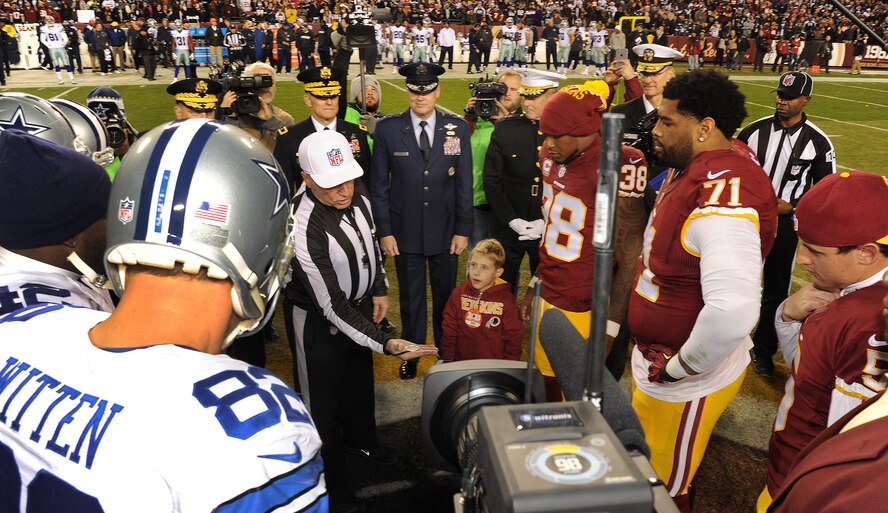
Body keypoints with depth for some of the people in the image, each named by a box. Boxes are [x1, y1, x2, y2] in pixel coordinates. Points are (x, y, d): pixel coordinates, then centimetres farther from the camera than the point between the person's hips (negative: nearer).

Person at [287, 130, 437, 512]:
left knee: (360, 376, 28)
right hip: (318, 319, -7)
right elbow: (332, 306, -33)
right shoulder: (304, 228, -36)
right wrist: (386, 344, -39)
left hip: (360, 302, 7)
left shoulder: (356, 192, -15)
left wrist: (379, 289, 8)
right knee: (322, 398, 12)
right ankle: (330, 480, 36)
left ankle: (360, 439, 56)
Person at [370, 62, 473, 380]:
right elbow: (379, 185, -1)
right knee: (411, 298, 12)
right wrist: (384, 231, -5)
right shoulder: (387, 129, -3)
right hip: (405, 231, -1)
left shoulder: (458, 129, -1)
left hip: (445, 232, 1)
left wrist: (463, 230, -2)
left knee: (446, 296, 13)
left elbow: (464, 184, 0)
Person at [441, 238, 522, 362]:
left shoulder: (505, 300, -4)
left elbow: (513, 336, 1)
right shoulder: (458, 293, 2)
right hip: (461, 364, 1)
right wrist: (447, 360, 6)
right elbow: (449, 330, 6)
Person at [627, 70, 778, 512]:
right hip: (657, 360, 9)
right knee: (647, 474, 28)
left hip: (687, 382, -9)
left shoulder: (723, 195, -30)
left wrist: (677, 369, -25)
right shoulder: (692, 167, 0)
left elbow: (732, 312, -41)